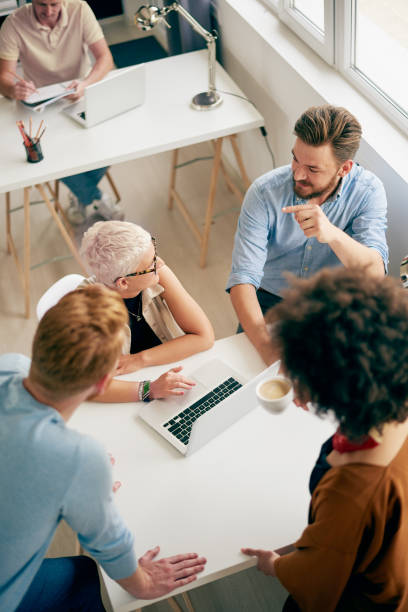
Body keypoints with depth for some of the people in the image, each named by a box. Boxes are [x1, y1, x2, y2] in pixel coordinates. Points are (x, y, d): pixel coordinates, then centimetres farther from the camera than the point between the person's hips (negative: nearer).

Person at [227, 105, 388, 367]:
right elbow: (242, 278, -25)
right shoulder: (264, 192, -20)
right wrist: (269, 349, -40)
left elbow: (375, 273, -28)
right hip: (272, 301, 0)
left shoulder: (368, 190, -16)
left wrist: (333, 235, -50)